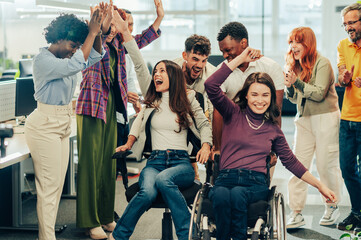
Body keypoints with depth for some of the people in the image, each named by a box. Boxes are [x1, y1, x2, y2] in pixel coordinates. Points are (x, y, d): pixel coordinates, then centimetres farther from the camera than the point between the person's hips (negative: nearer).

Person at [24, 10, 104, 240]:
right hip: (45, 124, -9)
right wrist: (92, 33, -26)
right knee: (49, 185, -6)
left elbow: (95, 56, 8)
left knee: (57, 184, 12)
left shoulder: (65, 57, 8)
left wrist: (97, 32, -9)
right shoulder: (43, 60, -18)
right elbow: (77, 65, -30)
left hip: (63, 124, 9)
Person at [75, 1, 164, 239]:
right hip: (92, 106, -7)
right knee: (91, 162, -5)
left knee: (109, 162, 11)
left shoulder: (116, 44, 14)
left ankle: (106, 215, 22)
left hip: (111, 107, 7)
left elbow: (141, 40, 26)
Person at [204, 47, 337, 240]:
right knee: (221, 195, -38)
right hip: (226, 178, -1)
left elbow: (291, 161, 25)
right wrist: (241, 59, -1)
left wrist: (320, 186, 20)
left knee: (237, 194, -36)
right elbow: (211, 85, -3)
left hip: (256, 183, 1)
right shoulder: (234, 114, 11)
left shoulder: (273, 129, 19)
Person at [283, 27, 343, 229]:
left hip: (326, 119, -6)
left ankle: (332, 208, 22)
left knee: (326, 165, 2)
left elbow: (319, 93, -16)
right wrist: (289, 87, -5)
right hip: (304, 119, 6)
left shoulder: (322, 63, -9)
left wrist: (297, 82, -23)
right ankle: (296, 214, -1)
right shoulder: (296, 65, 12)